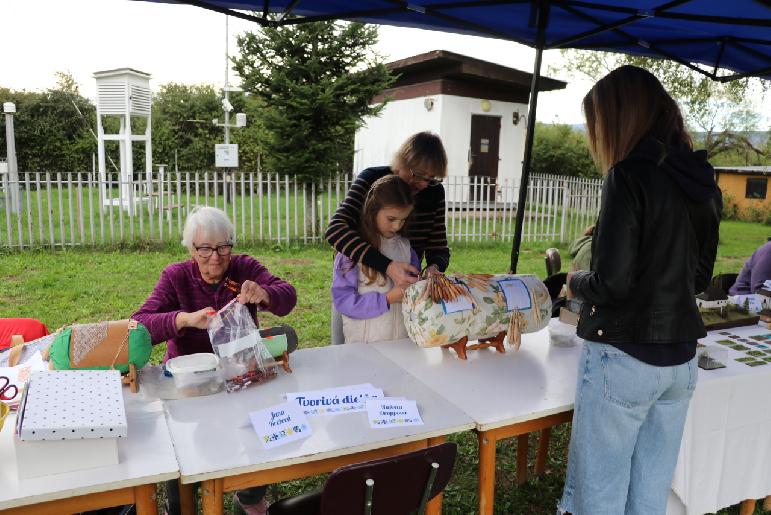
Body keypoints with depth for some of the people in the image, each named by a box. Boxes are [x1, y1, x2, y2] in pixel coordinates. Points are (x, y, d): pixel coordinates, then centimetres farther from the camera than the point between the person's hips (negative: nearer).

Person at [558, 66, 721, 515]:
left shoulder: (631, 175, -16)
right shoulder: (702, 181, 7)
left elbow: (612, 283, -19)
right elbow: (699, 275, 15)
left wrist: (576, 282, 0)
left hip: (624, 358, -7)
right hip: (681, 359, 8)